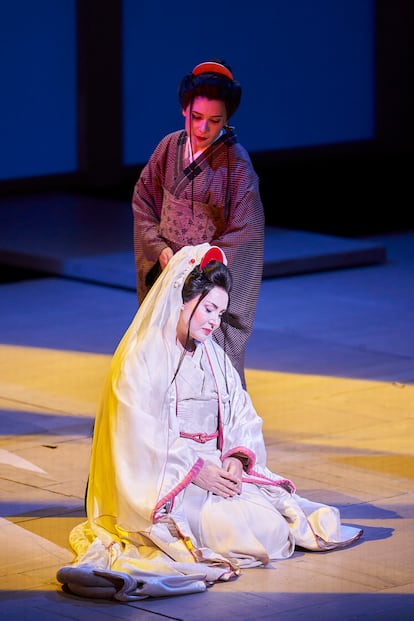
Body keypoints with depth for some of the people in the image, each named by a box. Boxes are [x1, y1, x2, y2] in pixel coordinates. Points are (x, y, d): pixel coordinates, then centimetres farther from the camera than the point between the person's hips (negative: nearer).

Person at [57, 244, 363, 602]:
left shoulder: (214, 356, 15)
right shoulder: (143, 358, -9)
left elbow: (243, 417, 10)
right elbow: (141, 435, -15)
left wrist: (235, 457, -10)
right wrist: (195, 471, -19)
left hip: (212, 470, 8)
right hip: (165, 484, -8)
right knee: (260, 531, -26)